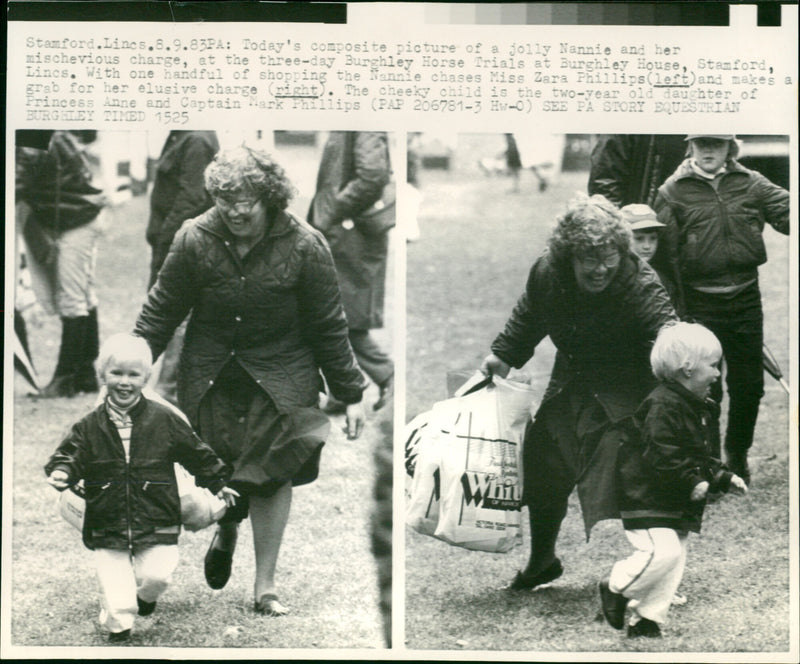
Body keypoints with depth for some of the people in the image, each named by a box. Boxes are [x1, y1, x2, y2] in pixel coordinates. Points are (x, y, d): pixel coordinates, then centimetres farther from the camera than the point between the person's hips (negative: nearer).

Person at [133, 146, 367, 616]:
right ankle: (227, 531, 40)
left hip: (279, 380, -1)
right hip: (210, 378, 2)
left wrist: (351, 393, -2)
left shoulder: (304, 247, -12)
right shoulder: (196, 240, -9)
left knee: (272, 476, -3)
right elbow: (162, 310, 1)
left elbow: (329, 326, -5)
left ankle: (266, 585, 12)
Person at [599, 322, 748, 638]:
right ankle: (616, 588, -1)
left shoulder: (695, 408, 16)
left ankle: (645, 619, 15)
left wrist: (724, 478, 14)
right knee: (663, 552, -22)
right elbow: (661, 456, -25)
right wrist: (691, 482, -24)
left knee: (673, 561, 8)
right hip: (648, 499, -10)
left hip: (677, 504, 10)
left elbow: (701, 457, 25)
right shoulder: (663, 406, -18)